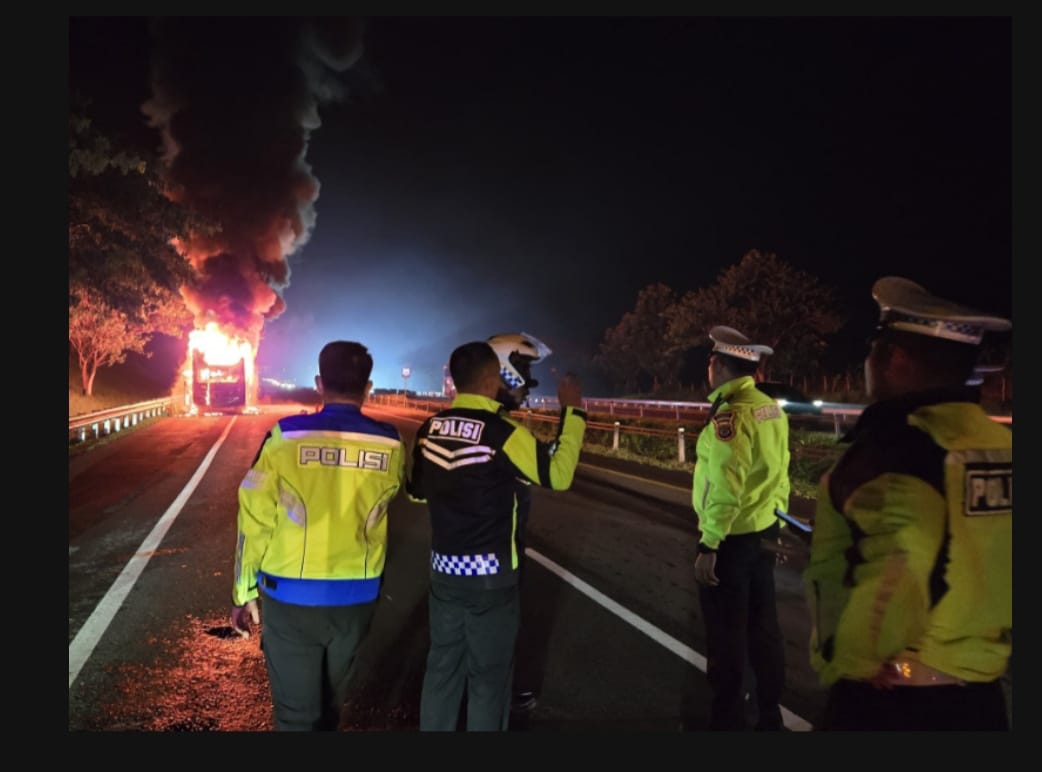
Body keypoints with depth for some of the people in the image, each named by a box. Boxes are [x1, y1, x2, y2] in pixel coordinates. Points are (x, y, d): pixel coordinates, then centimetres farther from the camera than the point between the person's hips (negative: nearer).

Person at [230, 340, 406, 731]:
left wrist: (244, 591, 5)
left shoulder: (285, 438, -12)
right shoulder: (390, 445, -6)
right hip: (357, 597, 3)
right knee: (331, 700, 25)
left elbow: (255, 519, -7)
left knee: (296, 711, 10)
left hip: (291, 596, -2)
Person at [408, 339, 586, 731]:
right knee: (488, 676, 10)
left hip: (444, 569, 6)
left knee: (442, 666, 18)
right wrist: (573, 411, -7)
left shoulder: (429, 429, 0)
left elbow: (416, 491, 12)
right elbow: (558, 475, -13)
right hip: (490, 573, -5)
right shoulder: (503, 432, -18)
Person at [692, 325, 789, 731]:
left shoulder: (729, 414, -20)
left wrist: (708, 546, -20)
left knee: (726, 634, 5)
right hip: (764, 533, 9)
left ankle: (728, 719, 17)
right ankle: (769, 715, 31)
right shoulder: (771, 410, 6)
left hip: (731, 539, -8)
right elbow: (777, 476, 12)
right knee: (762, 626, 18)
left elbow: (725, 489, -24)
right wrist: (775, 526, 19)